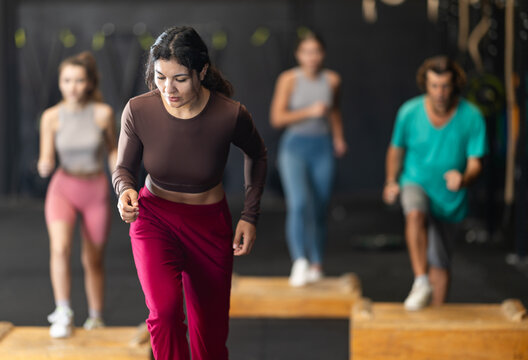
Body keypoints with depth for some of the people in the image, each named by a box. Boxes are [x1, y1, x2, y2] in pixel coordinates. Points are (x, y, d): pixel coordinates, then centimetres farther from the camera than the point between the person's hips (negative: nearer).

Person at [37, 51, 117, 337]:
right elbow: (46, 160, -7)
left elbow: (113, 149, 5)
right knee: (60, 248, -26)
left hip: (96, 191, 0)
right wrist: (44, 166, -29)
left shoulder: (103, 113, -11)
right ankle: (63, 314, -19)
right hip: (63, 188, 0)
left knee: (93, 260, 10)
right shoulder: (52, 117, -9)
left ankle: (95, 318, 28)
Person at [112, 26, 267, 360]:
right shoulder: (138, 110, -18)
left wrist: (250, 216, -1)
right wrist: (125, 190, -25)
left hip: (209, 223, 1)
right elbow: (124, 167, -2)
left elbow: (257, 155, 2)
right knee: (165, 310, -26)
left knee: (211, 326, 12)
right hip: (154, 217, 0)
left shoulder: (231, 115, -20)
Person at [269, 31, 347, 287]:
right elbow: (277, 118, -8)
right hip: (294, 146, -3)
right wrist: (309, 112, -16)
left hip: (322, 149, 3)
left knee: (319, 209, 5)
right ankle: (299, 262, -26)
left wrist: (338, 138, 17)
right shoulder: (288, 79, -5)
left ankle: (316, 265, 17)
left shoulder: (332, 80, 4)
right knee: (299, 204, -21)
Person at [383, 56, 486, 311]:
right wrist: (391, 182, 8)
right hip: (416, 184, -1)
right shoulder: (409, 112, -13)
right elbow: (396, 149, 6)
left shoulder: (471, 117, -17)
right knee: (415, 214, -36)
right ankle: (421, 283, -34)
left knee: (440, 263, 10)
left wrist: (463, 179, -39)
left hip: (450, 197, 1)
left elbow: (475, 163, -18)